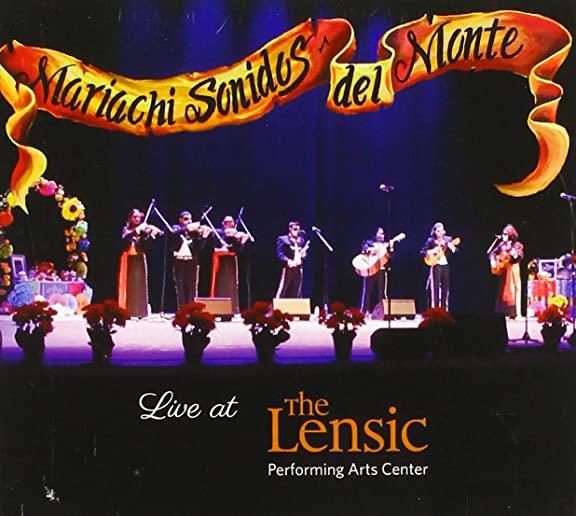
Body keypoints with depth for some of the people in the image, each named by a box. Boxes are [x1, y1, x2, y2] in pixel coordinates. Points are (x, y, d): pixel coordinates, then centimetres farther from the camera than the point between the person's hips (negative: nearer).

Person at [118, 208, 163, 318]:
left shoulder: (144, 229, 6)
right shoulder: (126, 228, 5)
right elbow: (125, 237, -18)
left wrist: (154, 232, -26)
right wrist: (137, 230, -26)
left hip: (140, 259, 1)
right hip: (128, 259, -1)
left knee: (140, 285, 1)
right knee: (129, 284, -2)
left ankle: (140, 311, 3)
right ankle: (126, 312, -2)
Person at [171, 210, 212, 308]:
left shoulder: (195, 231, 9)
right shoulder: (176, 228, 6)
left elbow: (199, 247, 0)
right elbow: (174, 234, -19)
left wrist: (204, 236, -16)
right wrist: (187, 228, -30)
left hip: (192, 262, 2)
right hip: (179, 262, -2)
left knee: (192, 288, 0)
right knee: (180, 288, -2)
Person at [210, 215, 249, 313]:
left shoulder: (236, 234, 12)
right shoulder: (218, 232, 6)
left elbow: (239, 250, 0)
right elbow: (218, 244, -14)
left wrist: (243, 241, -15)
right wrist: (227, 236, -23)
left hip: (231, 261, 3)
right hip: (221, 261, -2)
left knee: (232, 285, 0)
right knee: (220, 284, -6)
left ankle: (233, 310, 2)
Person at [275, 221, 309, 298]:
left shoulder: (301, 240, 18)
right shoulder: (282, 239, 0)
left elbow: (304, 253, 19)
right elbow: (279, 254, -9)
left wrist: (303, 254, -5)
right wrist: (288, 261, -22)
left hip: (298, 268, 6)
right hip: (288, 268, -6)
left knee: (295, 293, 7)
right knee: (282, 291, -9)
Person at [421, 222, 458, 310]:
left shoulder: (448, 239, 9)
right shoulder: (431, 240, 2)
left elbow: (455, 252, 5)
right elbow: (422, 252, 1)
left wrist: (452, 248, -16)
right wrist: (430, 253, -17)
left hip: (446, 265, 3)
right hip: (436, 265, -3)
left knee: (445, 287, 4)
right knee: (435, 287, -8)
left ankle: (444, 310, 11)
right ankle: (434, 310, -6)